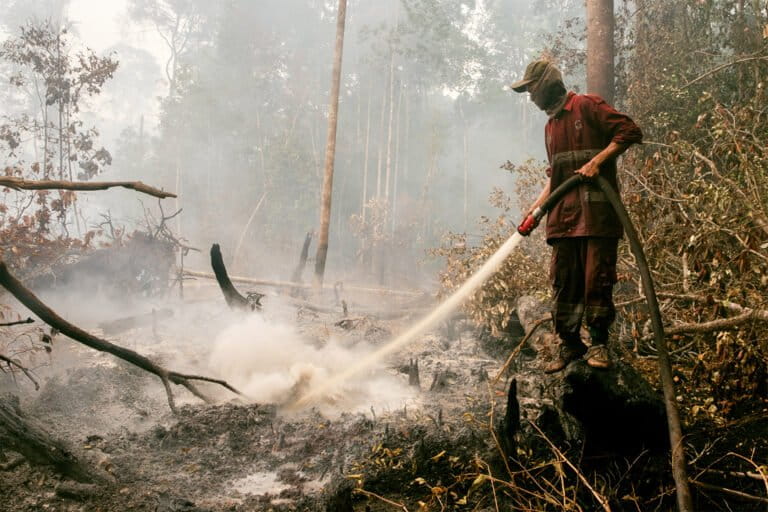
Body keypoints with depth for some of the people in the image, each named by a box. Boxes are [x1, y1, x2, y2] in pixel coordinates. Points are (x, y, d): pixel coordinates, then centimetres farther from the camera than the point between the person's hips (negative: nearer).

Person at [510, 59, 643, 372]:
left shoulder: (587, 106, 0)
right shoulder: (551, 126, 24)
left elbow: (630, 132, -7)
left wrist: (596, 161, -15)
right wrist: (536, 208, 15)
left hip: (597, 212, -7)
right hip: (563, 214, 7)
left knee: (597, 278, -6)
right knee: (563, 282, 4)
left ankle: (599, 344, 4)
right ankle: (569, 344, 12)